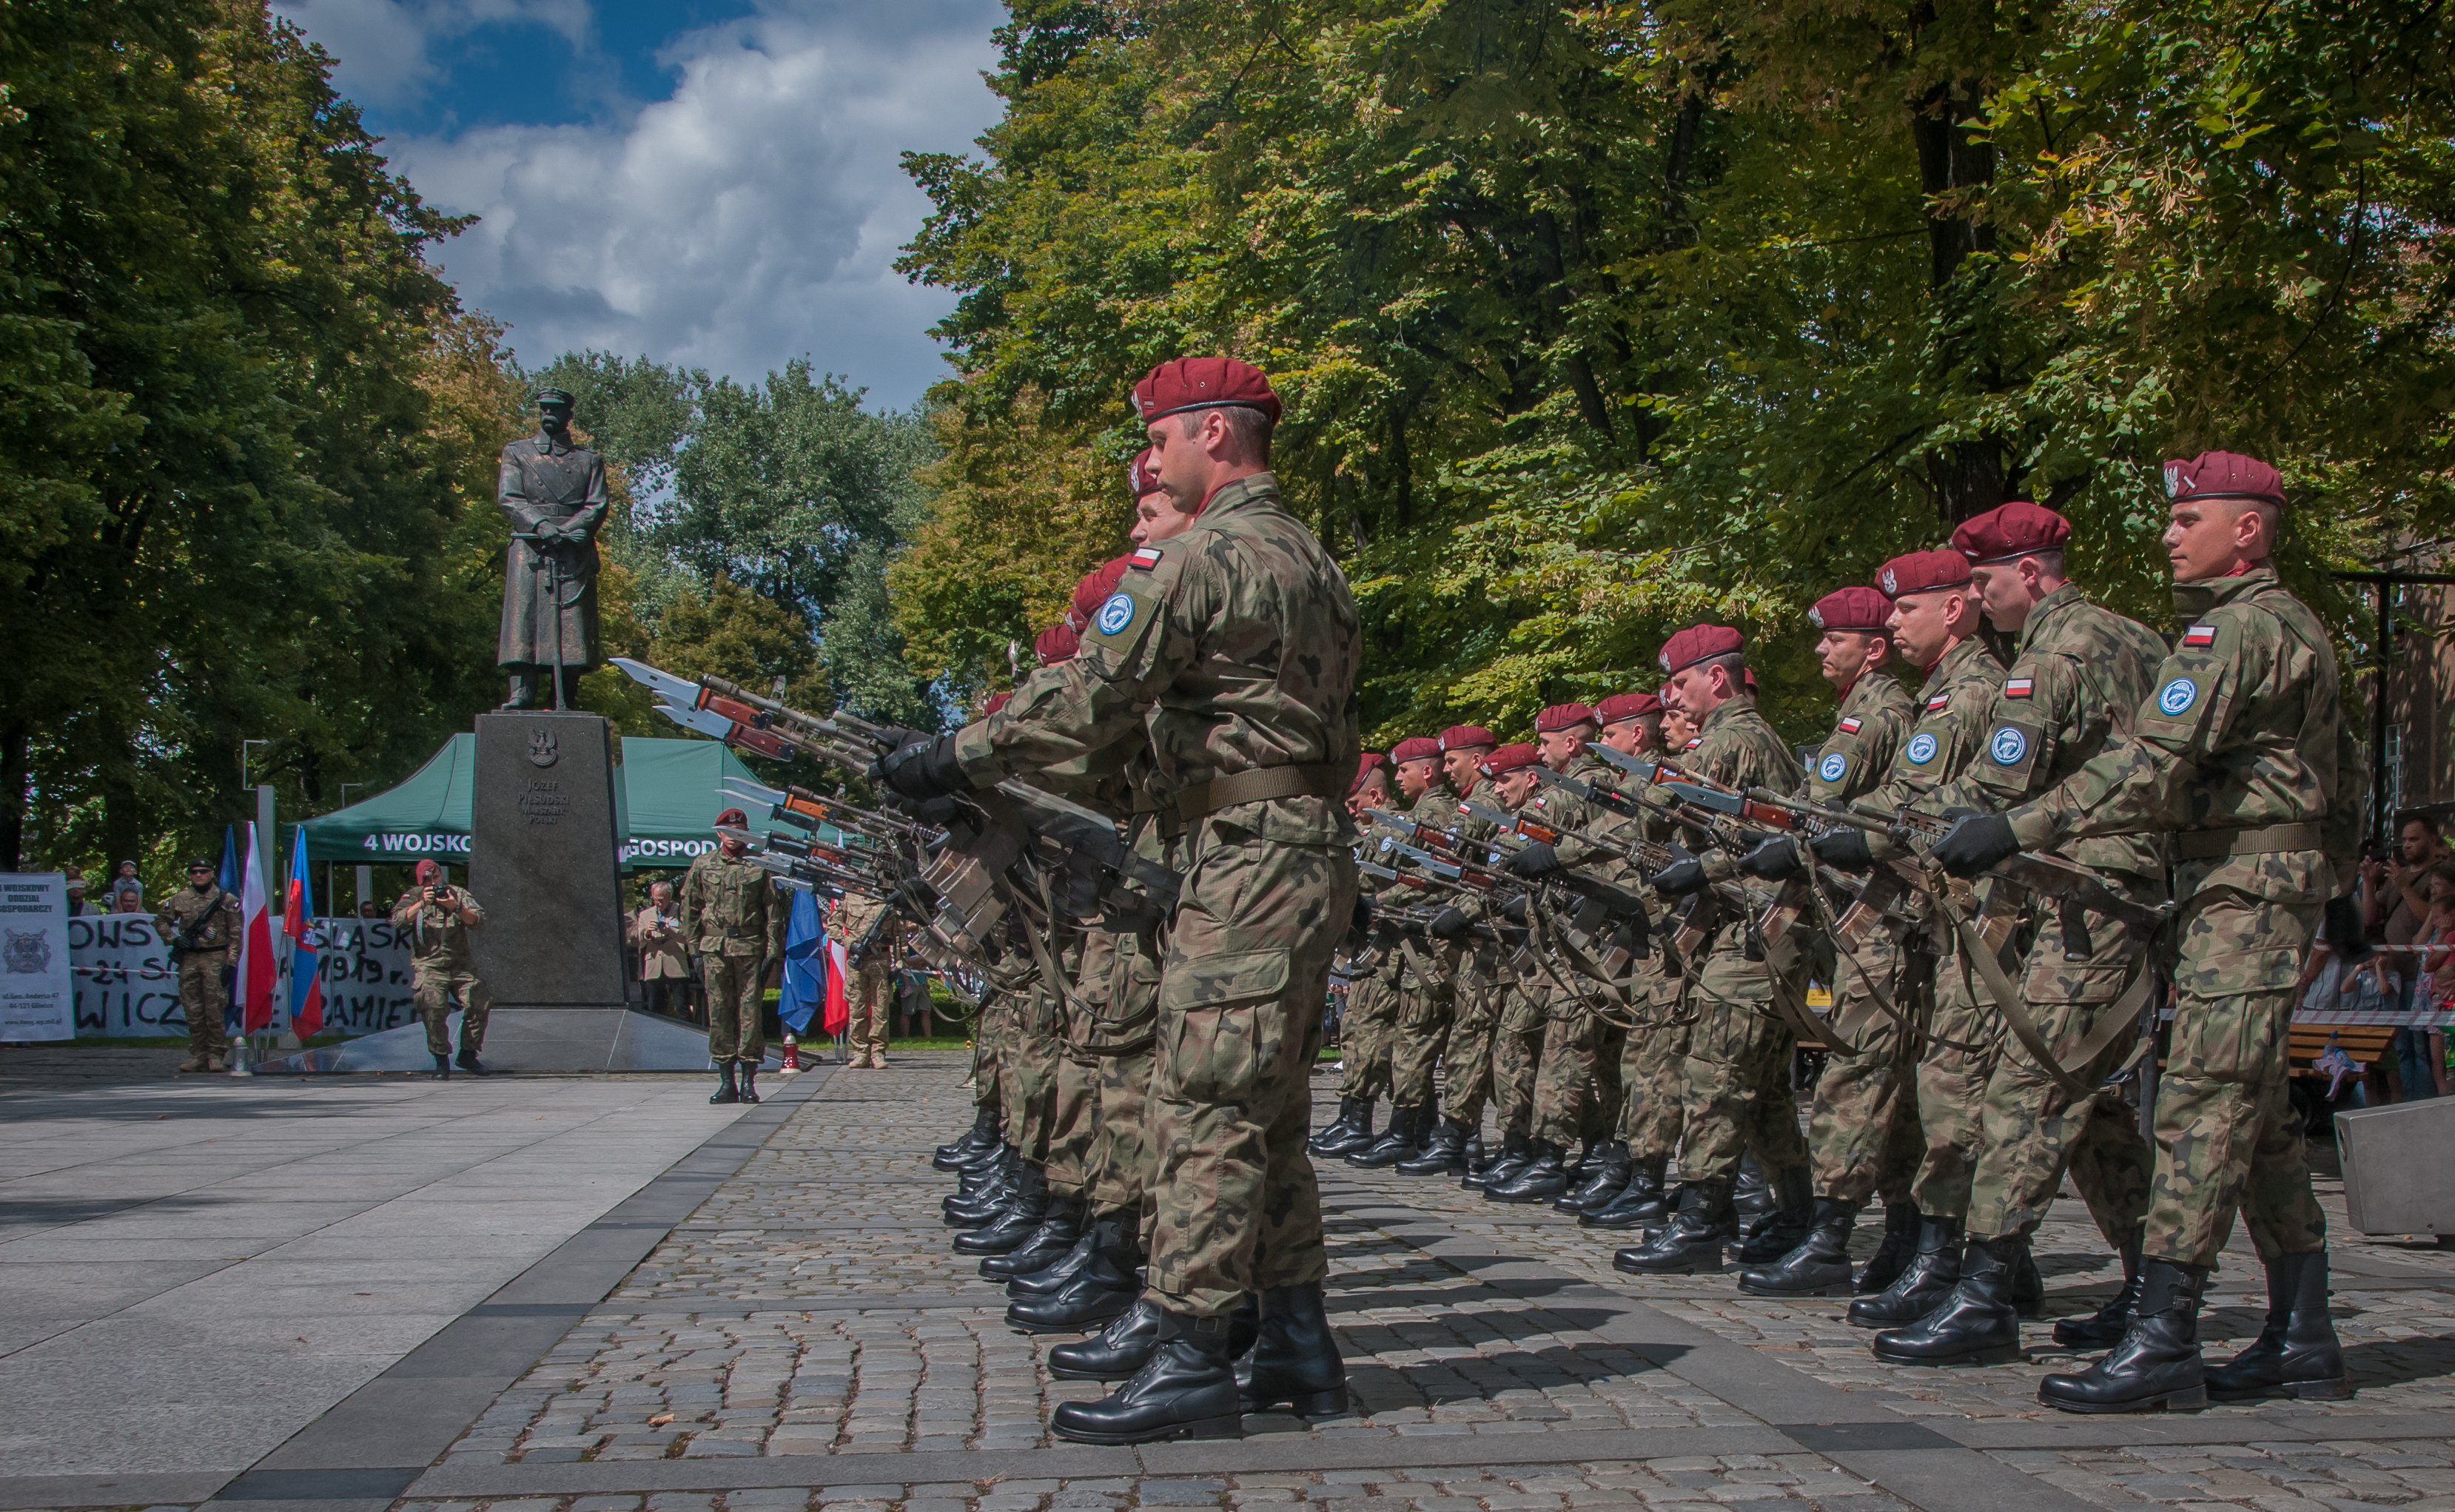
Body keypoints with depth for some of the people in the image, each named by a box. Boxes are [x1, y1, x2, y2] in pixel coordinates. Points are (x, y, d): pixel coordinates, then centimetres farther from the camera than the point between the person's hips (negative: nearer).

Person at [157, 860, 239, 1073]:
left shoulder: (226, 900, 3)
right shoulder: (179, 900, 11)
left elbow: (235, 933, 1)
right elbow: (161, 921, 22)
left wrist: (231, 962, -8)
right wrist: (173, 939, 4)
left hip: (215, 959, -3)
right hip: (189, 959, 3)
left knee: (215, 1008, -6)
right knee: (193, 1010, 4)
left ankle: (216, 1054, -1)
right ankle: (198, 1054, 10)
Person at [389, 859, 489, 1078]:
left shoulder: (458, 894, 9)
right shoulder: (414, 896, 7)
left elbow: (479, 919, -3)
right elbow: (398, 920, -8)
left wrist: (456, 908, -18)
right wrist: (422, 904, -18)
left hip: (461, 963, 2)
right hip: (429, 965, -2)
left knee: (480, 1003, -10)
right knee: (434, 1007, -22)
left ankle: (468, 1054, 8)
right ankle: (441, 1060, -7)